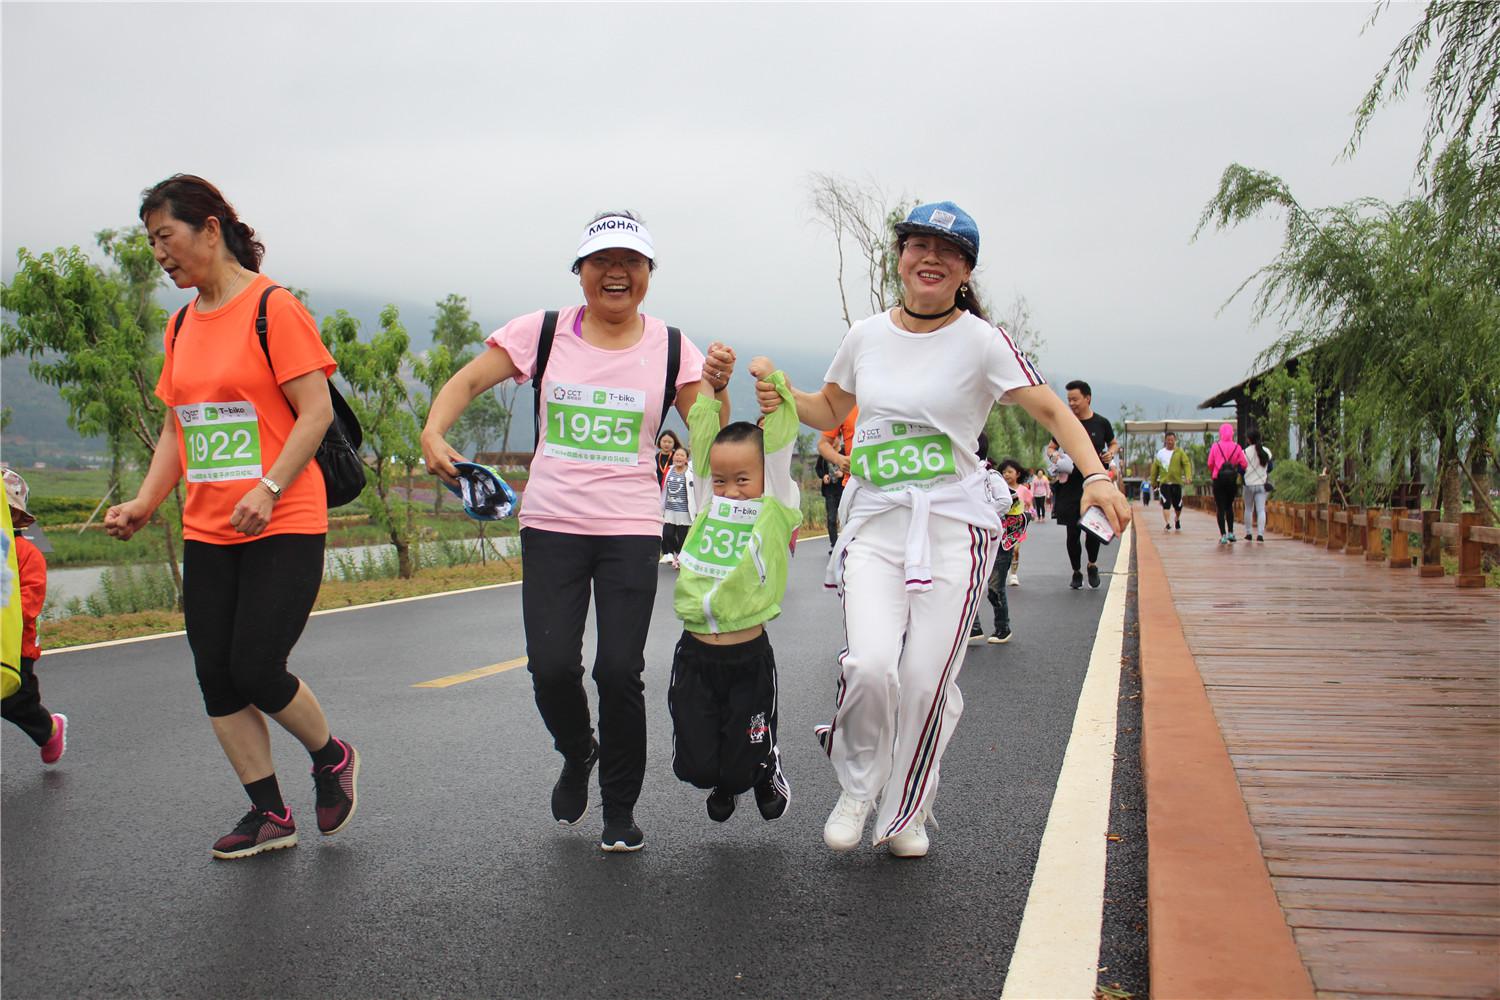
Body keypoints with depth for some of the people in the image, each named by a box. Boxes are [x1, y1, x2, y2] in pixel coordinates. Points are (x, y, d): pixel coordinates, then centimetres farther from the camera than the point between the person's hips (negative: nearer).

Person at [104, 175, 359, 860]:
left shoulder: (273, 307, -8)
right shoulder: (181, 325, 14)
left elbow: (317, 411, -13)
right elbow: (177, 427, 17)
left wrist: (268, 489, -23)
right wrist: (144, 503, 4)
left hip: (284, 526, -7)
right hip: (206, 530, 7)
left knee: (255, 670, -10)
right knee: (217, 679, 5)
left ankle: (331, 757, 19)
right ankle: (268, 814, 18)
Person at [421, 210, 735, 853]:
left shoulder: (670, 347, 3)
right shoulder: (543, 332, 2)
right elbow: (466, 383, 4)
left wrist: (716, 389, -17)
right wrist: (433, 435, -14)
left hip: (631, 529, 0)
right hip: (551, 523, 1)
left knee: (619, 671, -7)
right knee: (552, 667, -8)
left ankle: (619, 808, 16)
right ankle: (576, 754, 28)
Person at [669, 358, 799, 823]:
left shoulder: (776, 511, -2)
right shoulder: (708, 505, 6)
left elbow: (779, 445, -4)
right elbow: (701, 438, 7)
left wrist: (773, 381, 2)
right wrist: (709, 384, 8)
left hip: (749, 657, -3)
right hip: (695, 652, 3)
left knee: (744, 764, 4)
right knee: (696, 765, 6)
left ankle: (765, 770, 40)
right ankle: (723, 782, 40)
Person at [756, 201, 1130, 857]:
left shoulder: (980, 341, -3)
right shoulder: (866, 336, 8)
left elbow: (1052, 411, -5)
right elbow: (829, 409, 24)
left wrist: (1095, 475, -21)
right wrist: (782, 400, 3)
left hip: (954, 525, -2)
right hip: (875, 521, 2)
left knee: (927, 680, -3)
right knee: (871, 666, -17)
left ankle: (906, 811, 22)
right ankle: (858, 789, 11)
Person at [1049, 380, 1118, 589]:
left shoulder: (1101, 423, 3)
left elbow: (1114, 443, 19)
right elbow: (1051, 447, 14)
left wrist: (1111, 453, -3)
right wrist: (1053, 456, -9)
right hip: (1070, 484, 1)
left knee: (1093, 529, -8)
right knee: (1073, 532, 2)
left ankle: (1092, 565, 21)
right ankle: (1076, 572, 19)